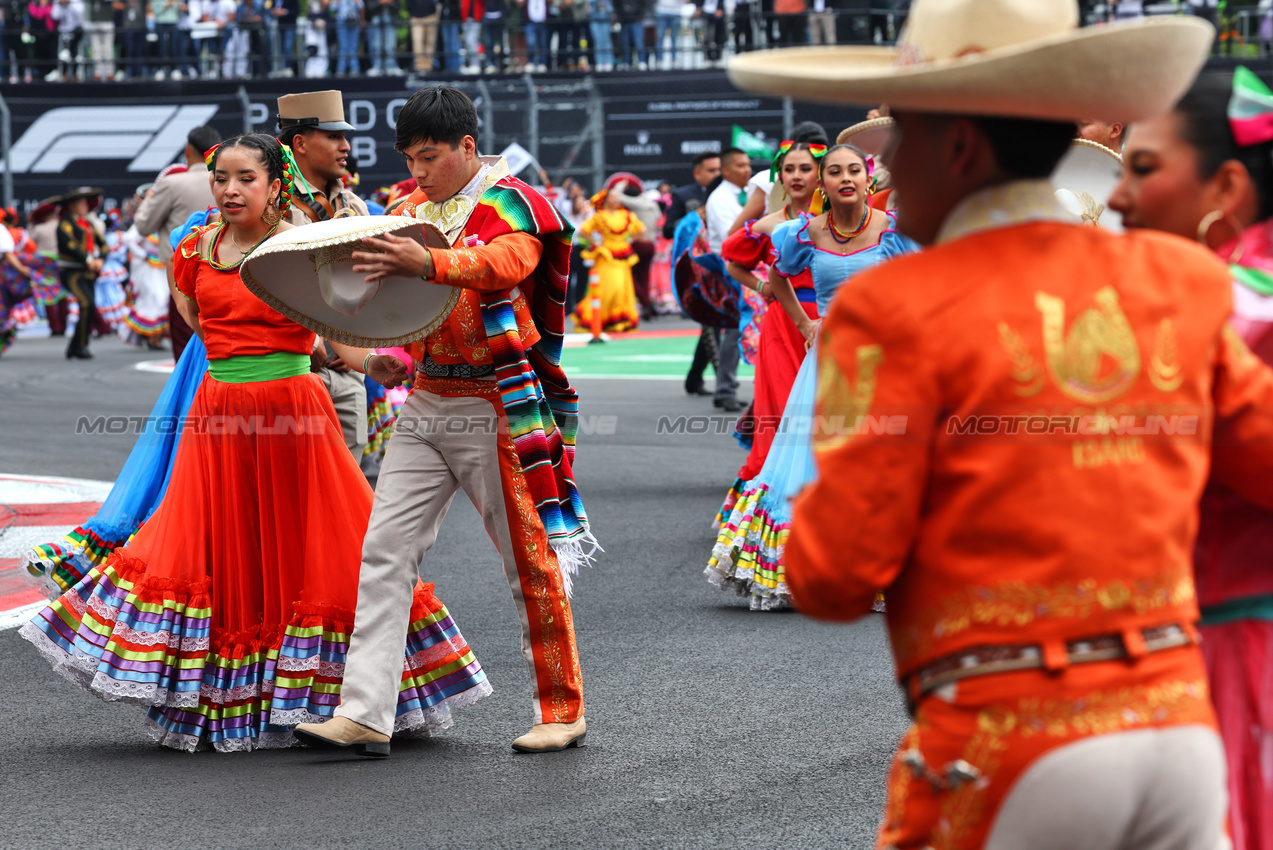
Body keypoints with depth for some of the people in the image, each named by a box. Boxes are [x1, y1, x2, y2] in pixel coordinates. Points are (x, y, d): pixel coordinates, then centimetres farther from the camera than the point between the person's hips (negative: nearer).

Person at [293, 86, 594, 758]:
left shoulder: (511, 204, -8)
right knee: (385, 551, -4)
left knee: (530, 561, 1)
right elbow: (388, 288, 23)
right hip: (425, 400, 7)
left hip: (498, 407, -6)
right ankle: (365, 713, -6)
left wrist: (427, 263, -48)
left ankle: (562, 712, 14)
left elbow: (503, 262, -29)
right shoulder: (411, 206, 13)